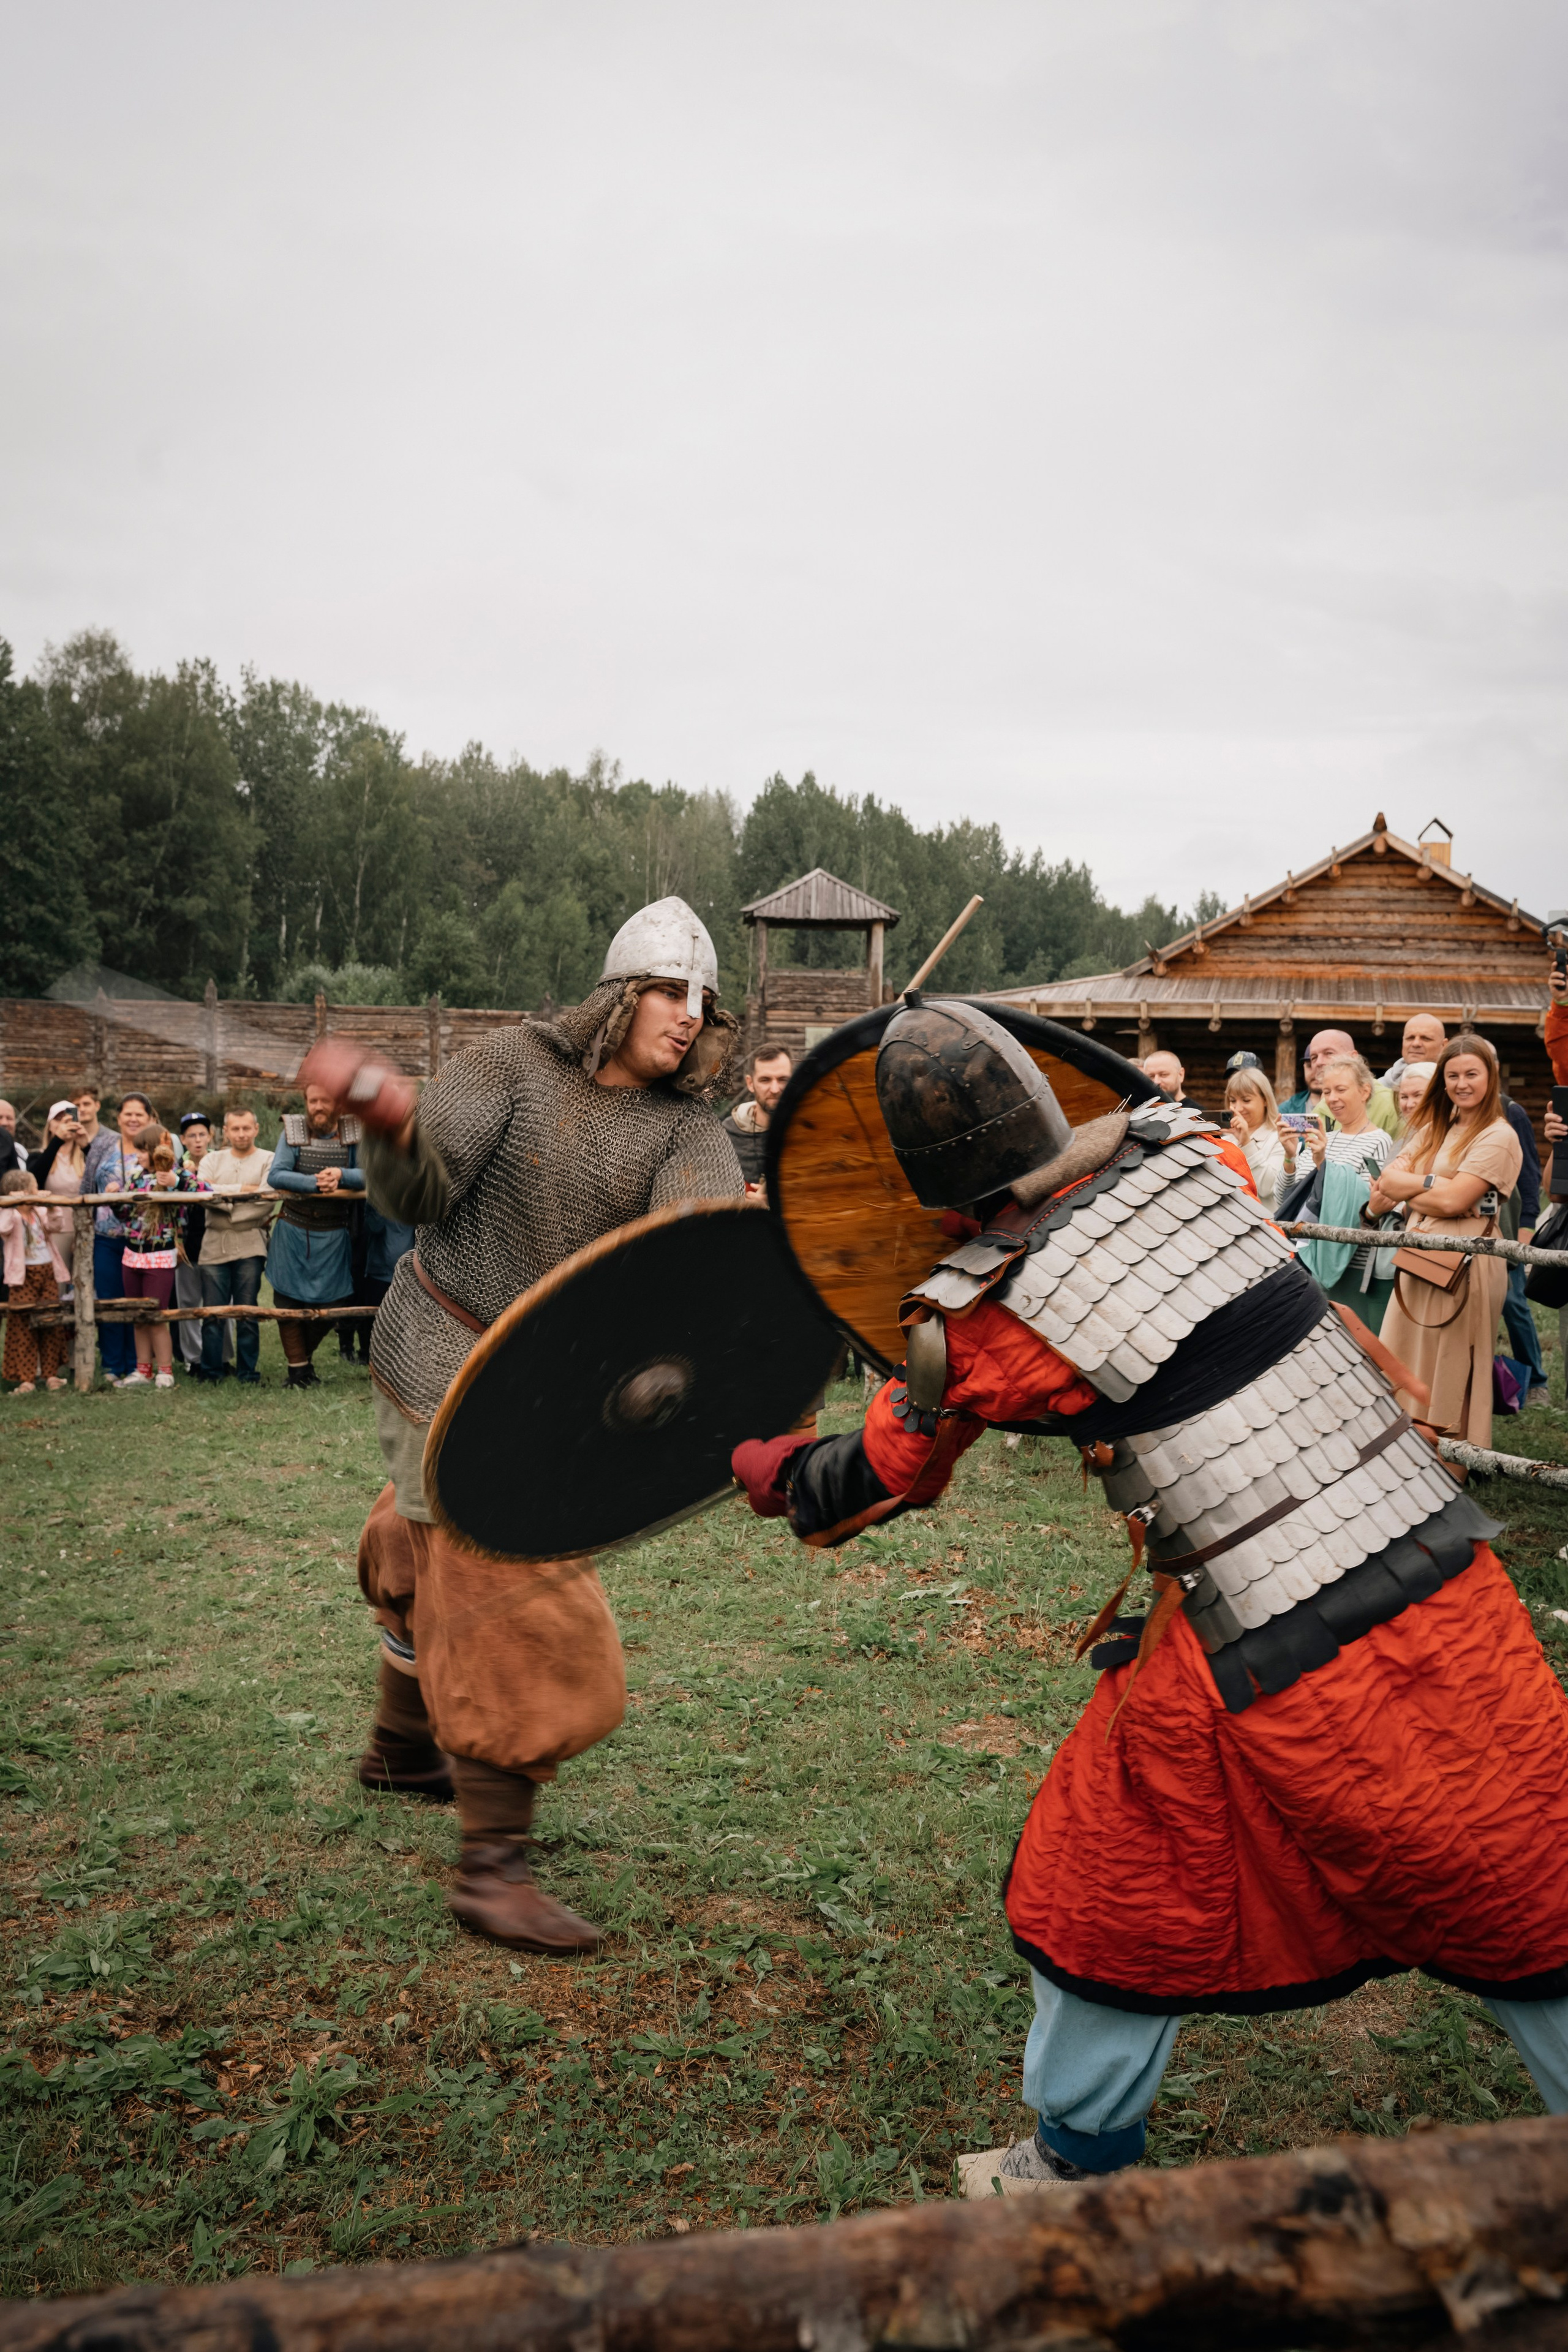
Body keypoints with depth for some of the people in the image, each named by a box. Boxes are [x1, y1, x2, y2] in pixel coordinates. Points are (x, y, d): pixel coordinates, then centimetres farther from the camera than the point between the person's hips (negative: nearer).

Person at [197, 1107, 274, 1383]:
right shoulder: (213, 1159, 15)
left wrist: (220, 1194, -6)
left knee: (247, 1314, -1)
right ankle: (212, 1373, 8)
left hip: (250, 1245, -2)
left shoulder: (268, 1160, 5)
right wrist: (242, 1190, -9)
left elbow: (265, 1201, -9)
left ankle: (248, 1374, 7)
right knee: (212, 1312, 0)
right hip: (214, 1245, 2)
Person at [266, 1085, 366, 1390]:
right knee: (290, 1300, 5)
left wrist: (340, 1175, -26)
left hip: (333, 1235, 1)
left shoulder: (353, 1134, -2)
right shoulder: (293, 1132, -5)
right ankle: (298, 1367, 18)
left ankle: (304, 1353, 32)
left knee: (332, 1303, 6)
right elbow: (276, 1175, -15)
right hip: (294, 1230, -1)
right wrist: (316, 1184, -26)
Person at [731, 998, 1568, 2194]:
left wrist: (772, 1472, 29)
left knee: (1120, 1874, 19)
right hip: (1451, 1582, 4)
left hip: (1279, 1675, -4)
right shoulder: (1193, 1154, -1)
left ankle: (1084, 2153, 39)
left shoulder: (974, 1323, -9)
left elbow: (882, 1478, 9)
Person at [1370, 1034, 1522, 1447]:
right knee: (1406, 1371, 7)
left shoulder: (1498, 1137, -8)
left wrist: (1403, 1191, -3)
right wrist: (1431, 1184, -12)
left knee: (1449, 1375, -2)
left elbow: (1453, 1201, -17)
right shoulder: (1434, 1127, 16)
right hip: (1418, 1259, 7)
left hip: (1463, 1267, -7)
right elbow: (1388, 1178, 6)